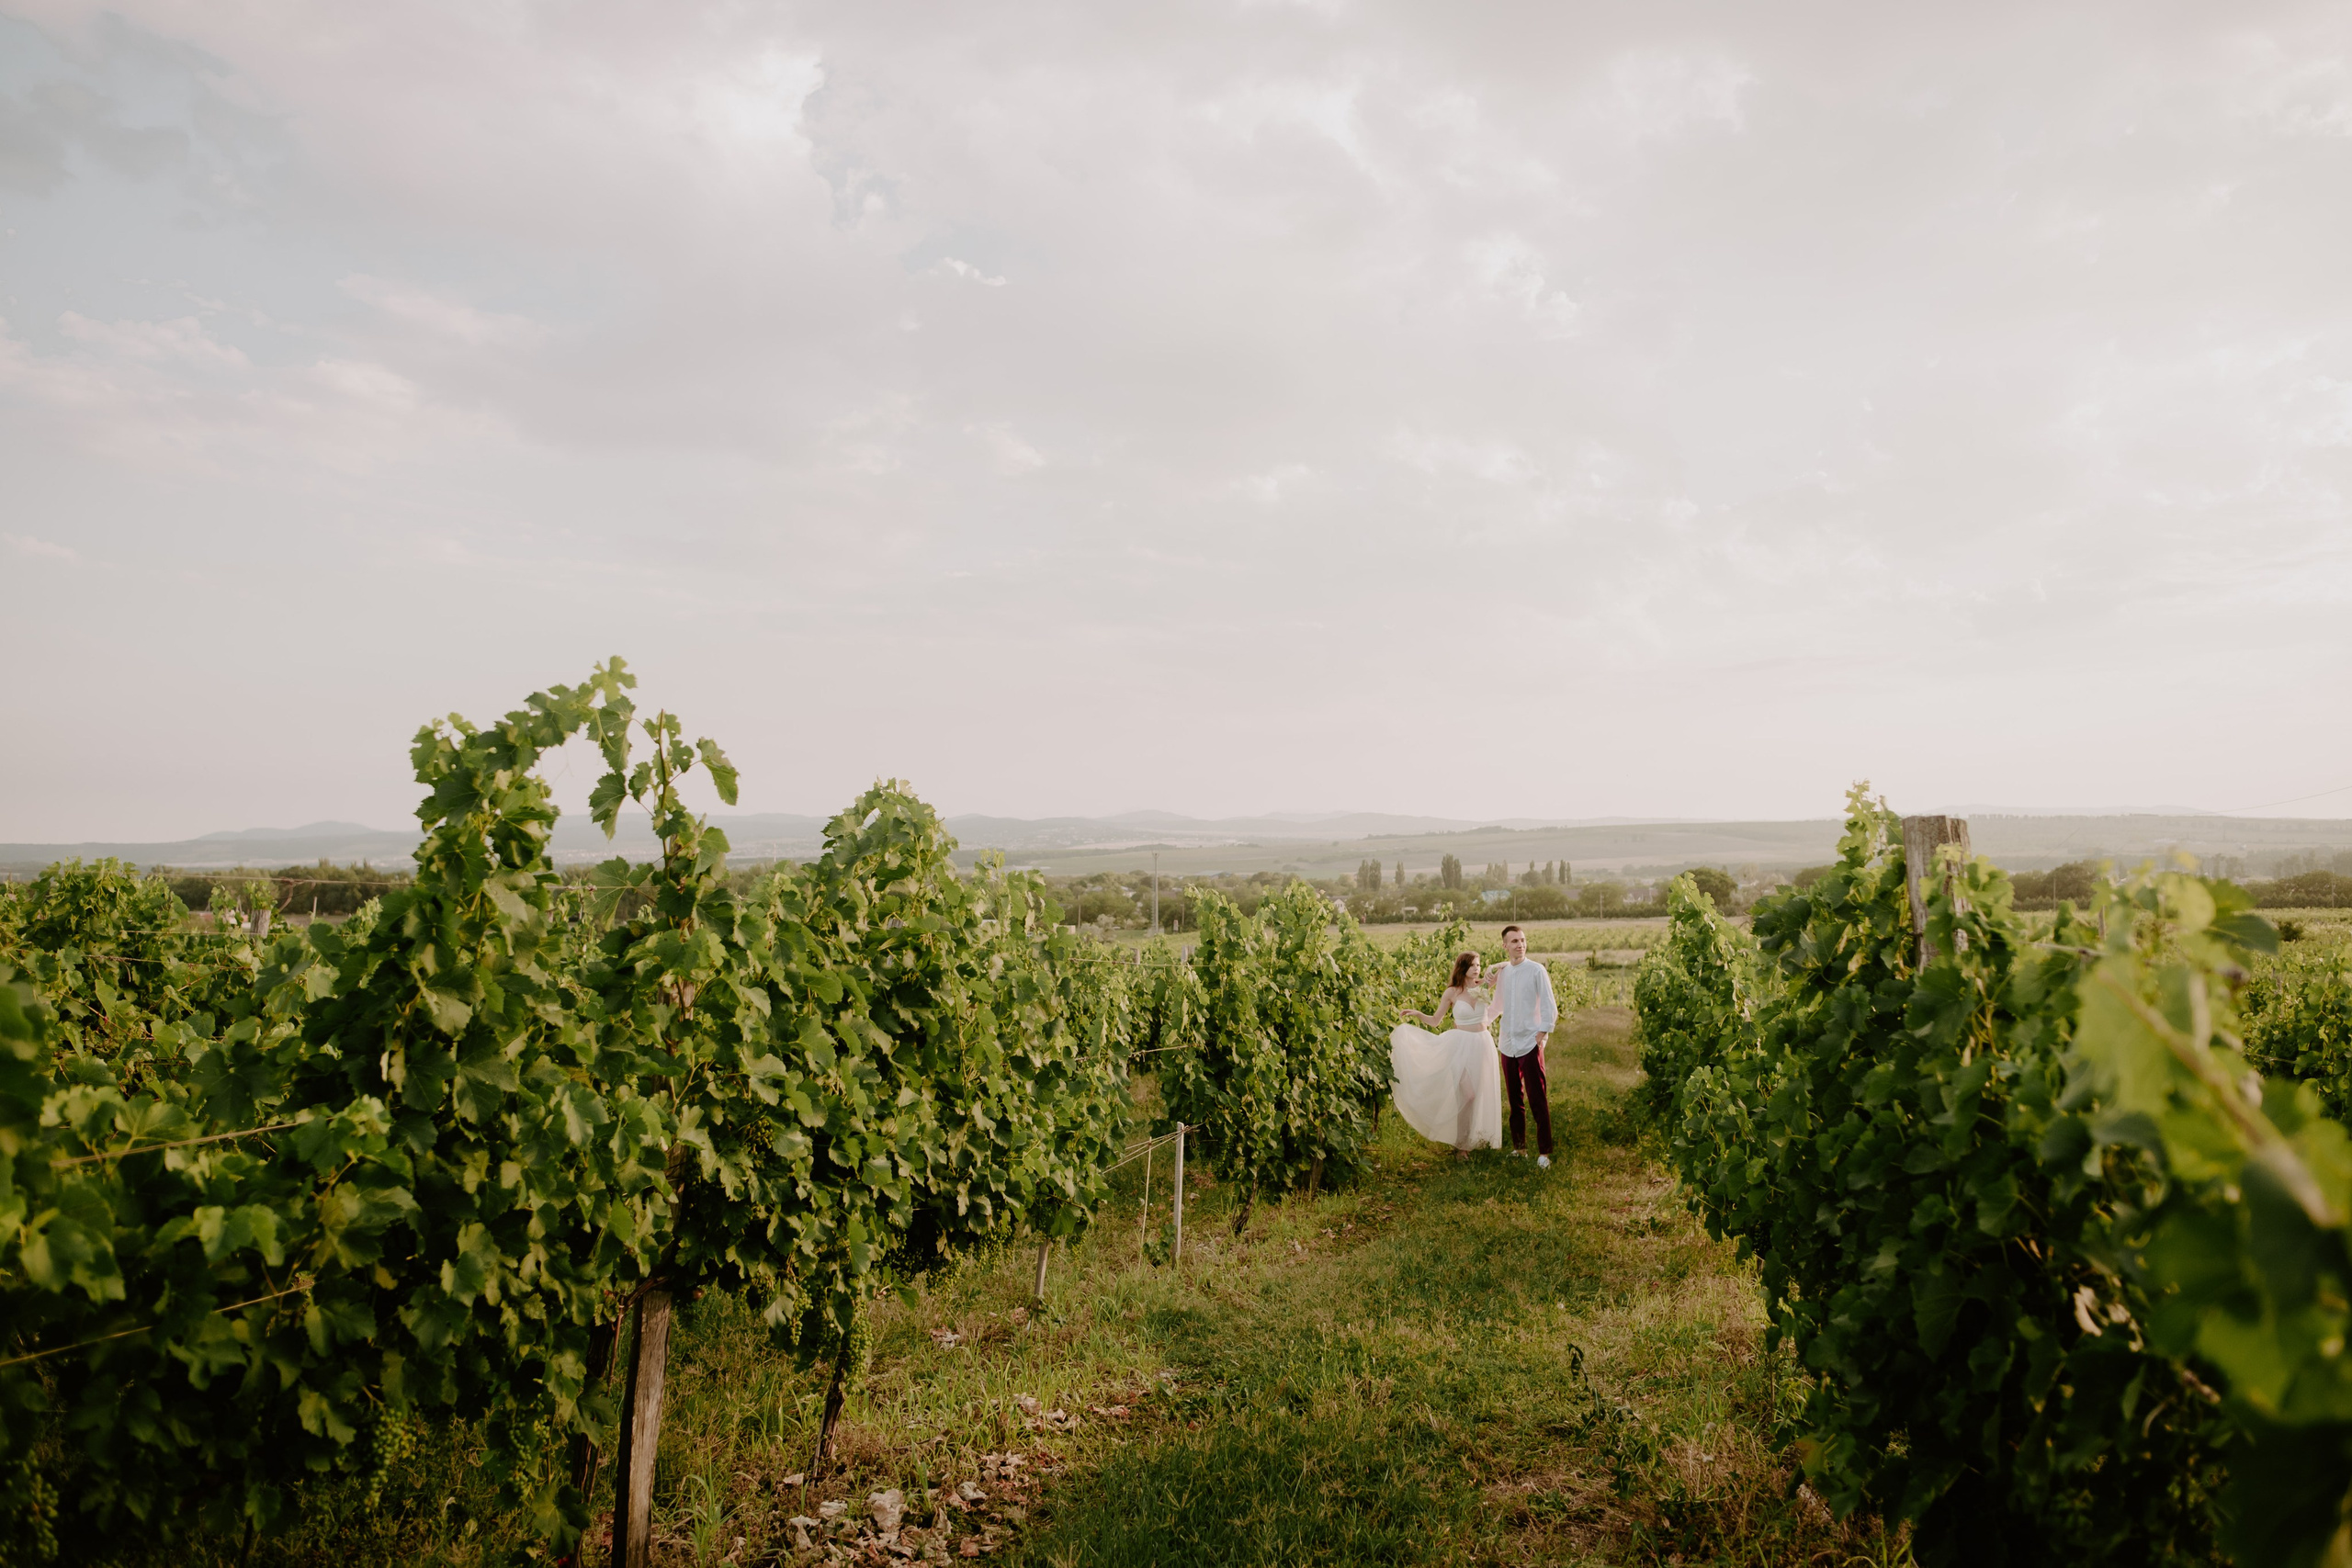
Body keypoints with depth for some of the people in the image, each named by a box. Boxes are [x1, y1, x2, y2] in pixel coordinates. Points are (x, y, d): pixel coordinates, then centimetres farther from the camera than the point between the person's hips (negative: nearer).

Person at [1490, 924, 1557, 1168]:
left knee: (1538, 1101, -5)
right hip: (1508, 1044, 5)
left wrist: (1542, 1034, -13)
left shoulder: (1537, 971, -4)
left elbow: (1549, 1008, -5)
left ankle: (1544, 1152, 1)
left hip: (1531, 1044, -5)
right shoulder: (1501, 973, 10)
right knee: (1514, 1100, 11)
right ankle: (1518, 1148, 20)